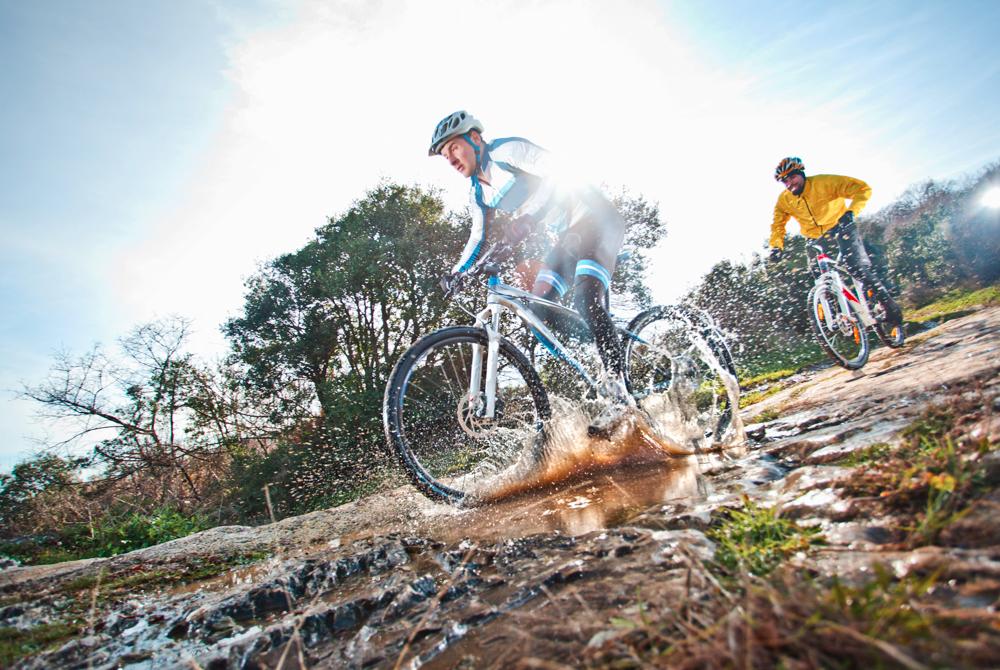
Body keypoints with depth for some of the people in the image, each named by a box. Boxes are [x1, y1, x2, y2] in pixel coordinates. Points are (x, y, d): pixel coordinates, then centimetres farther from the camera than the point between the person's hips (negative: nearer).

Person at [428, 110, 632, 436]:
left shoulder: (508, 150, -15)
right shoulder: (478, 191, 10)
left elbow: (559, 175, -28)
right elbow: (478, 237, 14)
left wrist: (530, 219, -42)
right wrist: (455, 273, 0)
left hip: (595, 219, -9)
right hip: (567, 237, 9)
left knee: (586, 301, -28)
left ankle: (620, 393, -23)